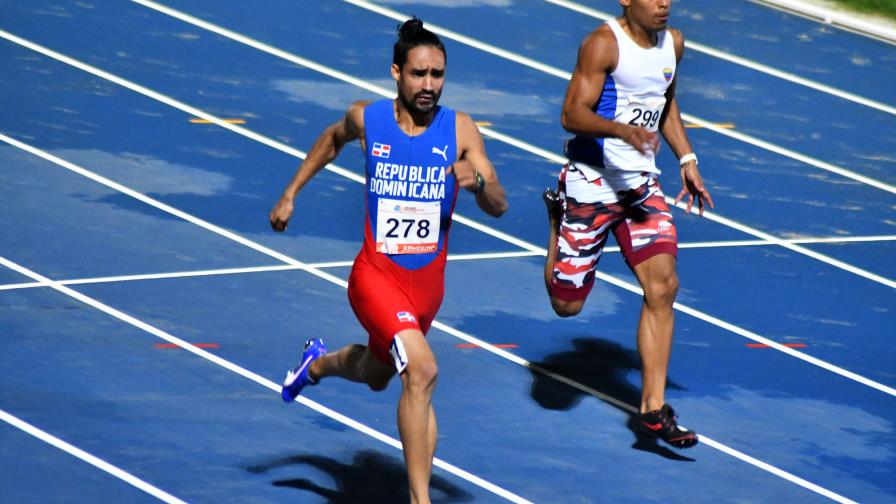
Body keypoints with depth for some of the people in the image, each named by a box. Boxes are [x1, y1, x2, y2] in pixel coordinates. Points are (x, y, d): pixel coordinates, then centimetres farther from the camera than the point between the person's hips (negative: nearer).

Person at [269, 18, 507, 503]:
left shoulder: (460, 129, -10)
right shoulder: (367, 118, -8)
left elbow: (498, 207, -12)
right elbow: (334, 137, 16)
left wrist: (478, 182, -34)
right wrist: (290, 193, 19)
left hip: (428, 281, 3)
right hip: (376, 276, -3)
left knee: (376, 374, 26)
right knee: (422, 371, -26)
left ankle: (319, 362, 63)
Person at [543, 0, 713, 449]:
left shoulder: (672, 43, 5)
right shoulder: (603, 44, -17)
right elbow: (572, 114, -23)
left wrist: (686, 160, 15)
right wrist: (621, 129, -40)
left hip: (641, 182, 5)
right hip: (591, 180, -5)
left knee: (662, 286, -11)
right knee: (567, 304, 3)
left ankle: (652, 410, -7)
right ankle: (558, 217, 36)